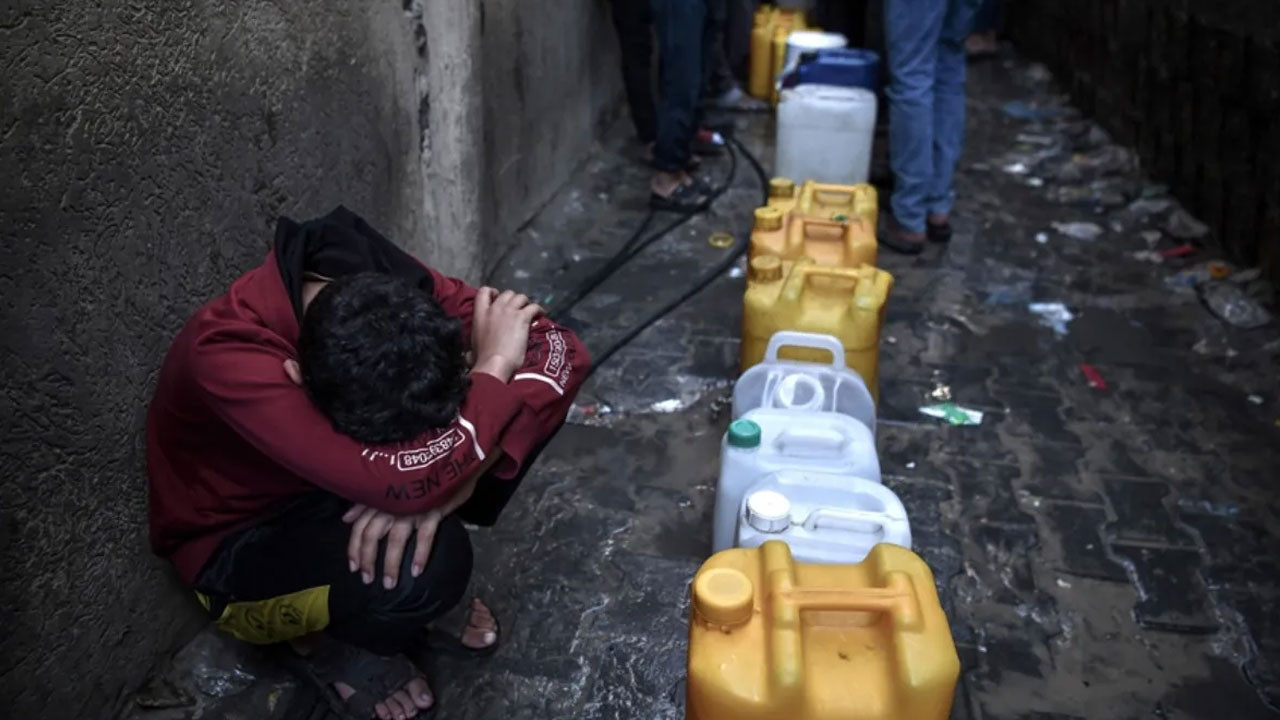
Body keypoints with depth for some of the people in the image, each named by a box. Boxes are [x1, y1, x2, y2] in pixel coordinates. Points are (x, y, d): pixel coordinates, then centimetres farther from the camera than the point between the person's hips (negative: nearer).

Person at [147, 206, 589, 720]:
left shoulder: (392, 290, -24)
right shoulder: (226, 354, -38)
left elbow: (559, 351, -24)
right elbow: (401, 481, -47)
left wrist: (445, 479, -36)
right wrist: (492, 367, -32)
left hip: (340, 485, 5)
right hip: (241, 541, -5)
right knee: (428, 563, -32)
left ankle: (419, 599, 4)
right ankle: (326, 639, 2)